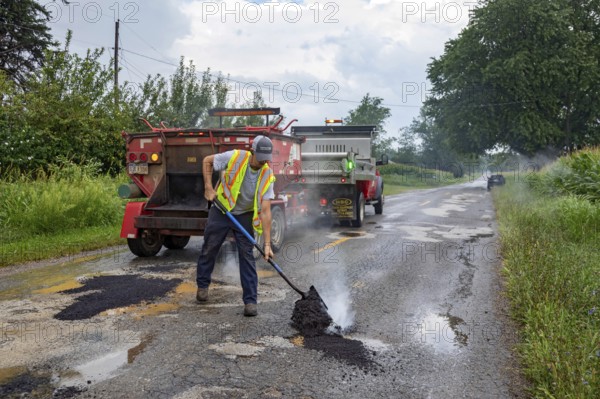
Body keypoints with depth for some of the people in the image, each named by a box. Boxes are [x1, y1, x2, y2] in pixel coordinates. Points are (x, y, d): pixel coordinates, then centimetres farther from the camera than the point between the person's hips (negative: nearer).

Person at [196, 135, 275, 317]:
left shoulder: (267, 176, -21)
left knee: (247, 256, -5)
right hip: (221, 210, 0)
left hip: (244, 216, 0)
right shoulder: (235, 157, -24)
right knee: (209, 249, 12)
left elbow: (265, 211, -23)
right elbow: (207, 161, -6)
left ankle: (250, 300, 1)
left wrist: (267, 244, -27)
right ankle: (202, 285, 36)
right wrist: (209, 188, -15)